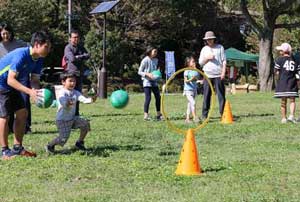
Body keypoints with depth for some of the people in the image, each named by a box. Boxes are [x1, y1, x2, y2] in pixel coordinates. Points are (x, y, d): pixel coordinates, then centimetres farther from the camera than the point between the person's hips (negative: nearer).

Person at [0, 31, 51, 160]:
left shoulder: (39, 59, -5)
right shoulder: (21, 55, -31)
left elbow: (35, 80, 0)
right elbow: (10, 80, -34)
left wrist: (39, 92, -22)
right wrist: (30, 91, -42)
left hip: (12, 87, 9)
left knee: (22, 113, 5)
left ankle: (17, 148, 13)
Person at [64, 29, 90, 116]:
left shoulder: (81, 47, 16)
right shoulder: (68, 48, -5)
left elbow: (87, 55, 2)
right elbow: (72, 58, -19)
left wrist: (78, 57, -11)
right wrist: (82, 57, -4)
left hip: (80, 74, 7)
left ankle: (76, 114, 16)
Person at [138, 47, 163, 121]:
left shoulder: (156, 60, 9)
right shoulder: (145, 60, -10)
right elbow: (139, 72, -8)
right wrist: (147, 74, -22)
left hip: (154, 81, 7)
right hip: (147, 81, -7)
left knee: (158, 97, 5)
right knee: (148, 98, -12)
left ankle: (158, 114, 14)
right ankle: (146, 115, -5)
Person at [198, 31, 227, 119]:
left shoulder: (220, 47, 7)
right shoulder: (204, 49, 13)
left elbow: (224, 61, 3)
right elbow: (200, 62, 12)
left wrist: (223, 72, -7)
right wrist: (207, 58, -7)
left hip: (218, 75, -2)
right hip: (207, 75, 2)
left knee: (221, 95, -3)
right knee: (206, 95, 1)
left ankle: (223, 113, -1)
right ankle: (204, 115, 3)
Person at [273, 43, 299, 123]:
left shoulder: (279, 59, -3)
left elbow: (277, 72, -4)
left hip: (282, 83, -2)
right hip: (292, 83, 2)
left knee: (283, 101, 5)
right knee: (292, 100, 6)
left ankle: (283, 118, 10)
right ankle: (291, 115, -12)